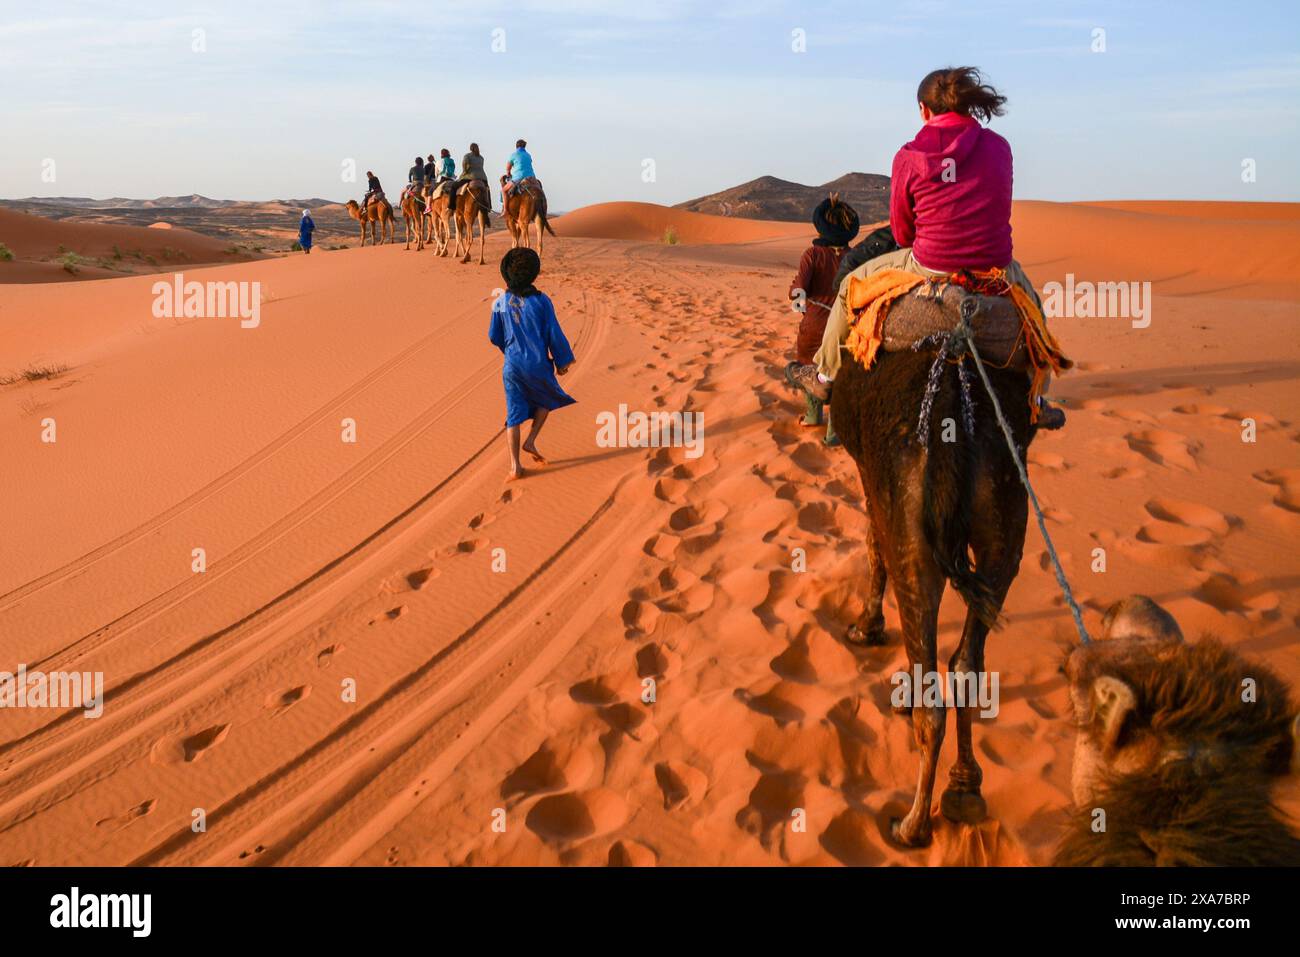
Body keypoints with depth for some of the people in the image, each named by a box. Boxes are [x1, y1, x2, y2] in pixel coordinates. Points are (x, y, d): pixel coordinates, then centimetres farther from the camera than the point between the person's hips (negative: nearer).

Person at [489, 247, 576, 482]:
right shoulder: (541, 301, -11)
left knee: (514, 415, 7)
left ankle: (515, 466, 2)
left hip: (512, 366, 2)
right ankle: (530, 441, 14)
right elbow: (554, 334, -7)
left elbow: (494, 337, 7)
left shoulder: (500, 303, -2)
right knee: (547, 400, 26)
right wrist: (562, 361, 6)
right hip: (538, 365, -2)